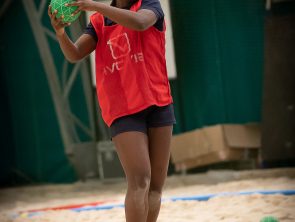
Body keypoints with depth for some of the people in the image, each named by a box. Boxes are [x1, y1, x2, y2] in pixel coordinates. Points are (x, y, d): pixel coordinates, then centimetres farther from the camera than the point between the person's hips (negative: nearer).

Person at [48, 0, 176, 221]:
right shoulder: (99, 21, 10)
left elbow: (139, 22, -20)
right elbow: (74, 54, -3)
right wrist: (61, 33, -24)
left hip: (158, 103, 1)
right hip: (122, 110, -1)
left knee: (156, 183, 3)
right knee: (139, 181, -14)